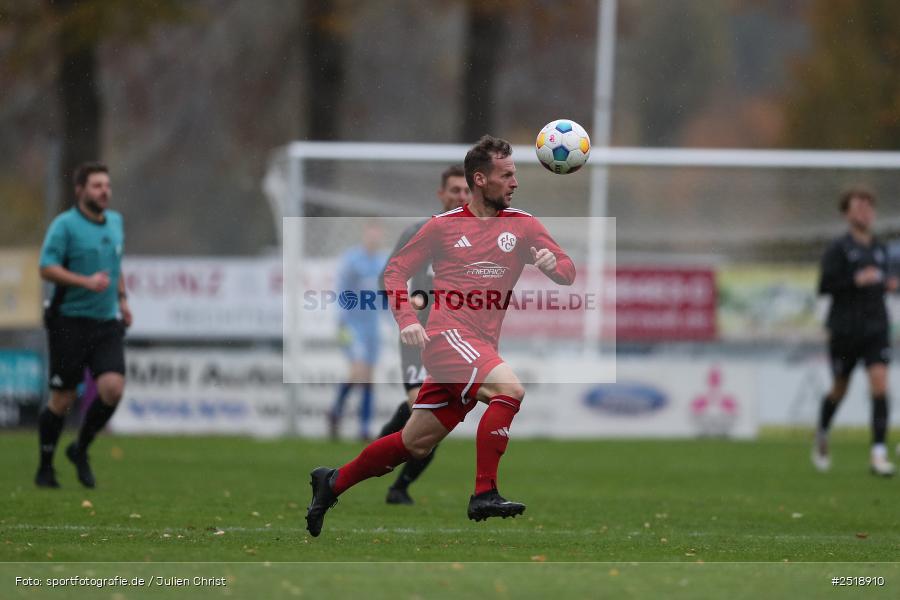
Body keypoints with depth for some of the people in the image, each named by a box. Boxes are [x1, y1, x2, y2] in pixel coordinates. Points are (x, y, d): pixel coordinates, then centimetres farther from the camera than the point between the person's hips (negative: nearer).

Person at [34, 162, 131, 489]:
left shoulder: (115, 222, 13)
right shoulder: (65, 225, -9)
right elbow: (47, 268, -16)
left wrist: (122, 298, 20)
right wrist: (86, 282, -25)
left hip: (107, 323, 5)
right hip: (69, 323, -5)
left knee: (113, 388, -13)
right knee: (62, 400, -1)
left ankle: (81, 449, 10)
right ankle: (45, 468, 17)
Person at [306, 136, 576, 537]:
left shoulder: (523, 225, 11)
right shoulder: (443, 226, 4)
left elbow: (568, 273, 8)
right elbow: (396, 270, 10)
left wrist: (553, 264, -16)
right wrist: (406, 319, -6)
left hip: (480, 348, 5)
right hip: (448, 336, -5)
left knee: (416, 443, 9)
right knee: (509, 388, -30)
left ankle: (333, 483, 28)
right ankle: (484, 494, -29)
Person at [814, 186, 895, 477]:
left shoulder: (880, 250, 12)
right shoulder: (838, 249, -5)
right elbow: (824, 286, -10)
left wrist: (888, 284, 2)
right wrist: (856, 280, -21)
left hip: (876, 329, 3)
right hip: (845, 329, -3)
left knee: (880, 385, -14)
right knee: (840, 389, 10)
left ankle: (878, 453, -17)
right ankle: (822, 436, 39)